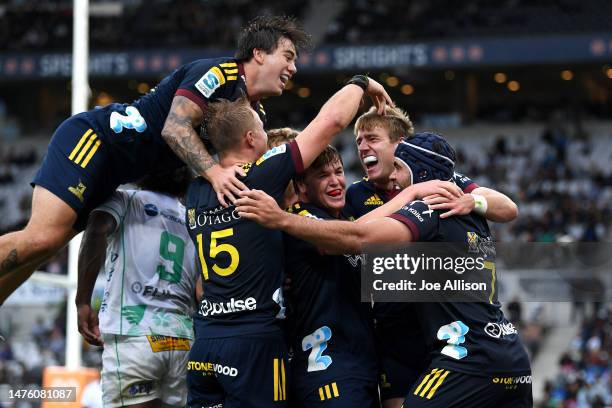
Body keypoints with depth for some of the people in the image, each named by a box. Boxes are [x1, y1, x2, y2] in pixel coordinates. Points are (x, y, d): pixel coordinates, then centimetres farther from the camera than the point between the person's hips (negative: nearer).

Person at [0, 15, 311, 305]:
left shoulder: (255, 112, 15)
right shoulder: (217, 73, -14)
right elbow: (175, 127, -23)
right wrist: (213, 171, -34)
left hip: (111, 171, 9)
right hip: (91, 136, -9)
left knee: (49, 243, 3)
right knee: (42, 236, -23)